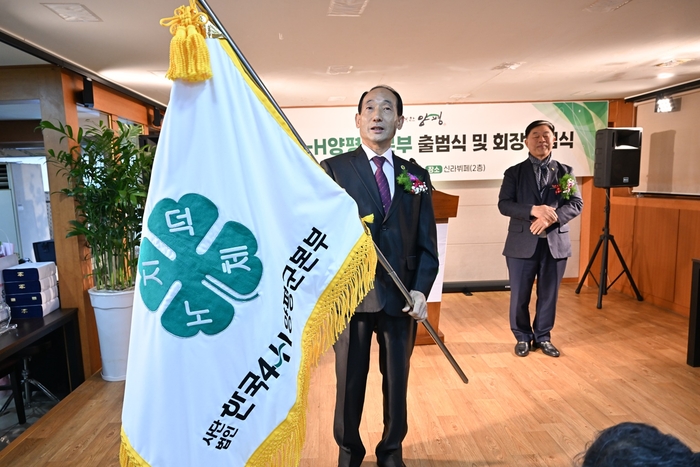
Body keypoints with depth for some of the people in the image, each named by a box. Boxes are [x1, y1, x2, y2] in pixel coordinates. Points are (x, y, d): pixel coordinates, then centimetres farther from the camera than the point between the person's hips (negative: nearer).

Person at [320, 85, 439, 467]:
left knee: (397, 380, 16)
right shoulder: (333, 169, 0)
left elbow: (427, 243, 4)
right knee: (349, 381, 14)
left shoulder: (417, 176, 7)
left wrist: (421, 290, -7)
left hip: (400, 297, 2)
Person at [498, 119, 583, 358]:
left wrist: (550, 218, -19)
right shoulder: (514, 172, 3)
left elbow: (577, 204, -2)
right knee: (520, 296, 6)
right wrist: (534, 210, -23)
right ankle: (523, 337, 24)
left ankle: (543, 337, 29)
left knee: (548, 295, 11)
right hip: (523, 243, -1)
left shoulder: (565, 172, 8)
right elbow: (504, 204, -8)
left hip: (555, 242, 2)